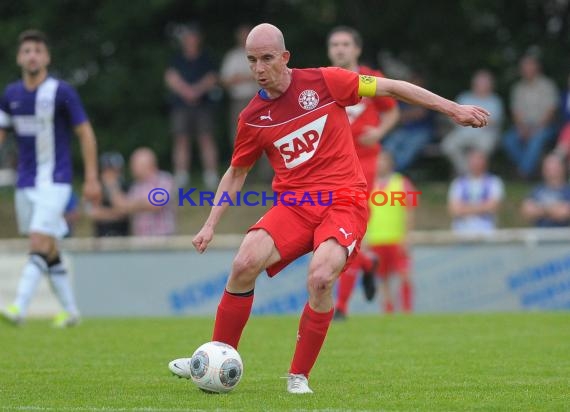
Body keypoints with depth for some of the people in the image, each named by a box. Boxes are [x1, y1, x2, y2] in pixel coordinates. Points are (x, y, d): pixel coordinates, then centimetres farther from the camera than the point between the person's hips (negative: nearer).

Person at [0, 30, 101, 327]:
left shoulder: (61, 92, -8)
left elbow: (85, 133, -3)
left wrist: (91, 179, -6)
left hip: (54, 182, -6)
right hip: (25, 182, 6)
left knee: (40, 244, -18)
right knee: (48, 250, 10)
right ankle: (70, 310, 20)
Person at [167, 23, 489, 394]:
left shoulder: (323, 82, -3)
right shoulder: (253, 117, 6)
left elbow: (389, 88, 3)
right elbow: (236, 173, 21)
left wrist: (454, 109, 2)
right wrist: (211, 225, 12)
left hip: (344, 201, -3)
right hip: (294, 201, 3)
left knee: (320, 278, -28)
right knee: (244, 265, -21)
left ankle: (300, 376, -10)